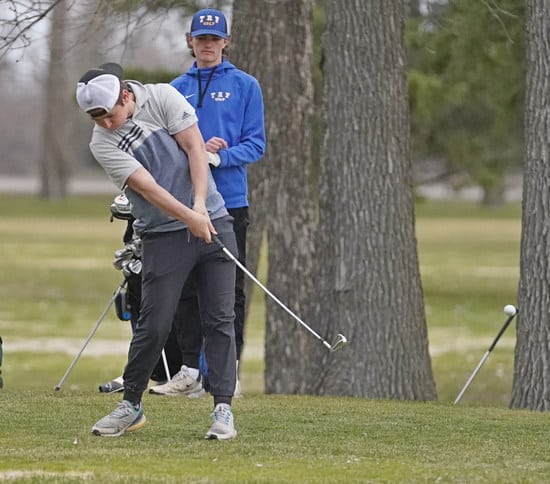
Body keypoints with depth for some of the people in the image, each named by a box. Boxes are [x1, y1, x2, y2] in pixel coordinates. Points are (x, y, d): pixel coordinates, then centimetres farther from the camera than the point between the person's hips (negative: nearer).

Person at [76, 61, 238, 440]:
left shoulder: (162, 97, -3)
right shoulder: (102, 143, -8)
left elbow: (195, 148, -7)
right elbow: (146, 186, -17)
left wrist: (201, 205, -17)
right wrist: (188, 217, -27)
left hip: (212, 220, 1)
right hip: (163, 235, -1)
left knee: (220, 319, -3)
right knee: (154, 324, -6)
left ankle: (223, 408, -1)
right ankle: (131, 405, 11)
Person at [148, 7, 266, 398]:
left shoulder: (245, 86, 2)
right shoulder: (177, 88, 12)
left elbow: (255, 144, -2)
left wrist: (220, 157, -19)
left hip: (230, 201, -3)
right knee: (187, 289, 5)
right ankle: (190, 371, 10)